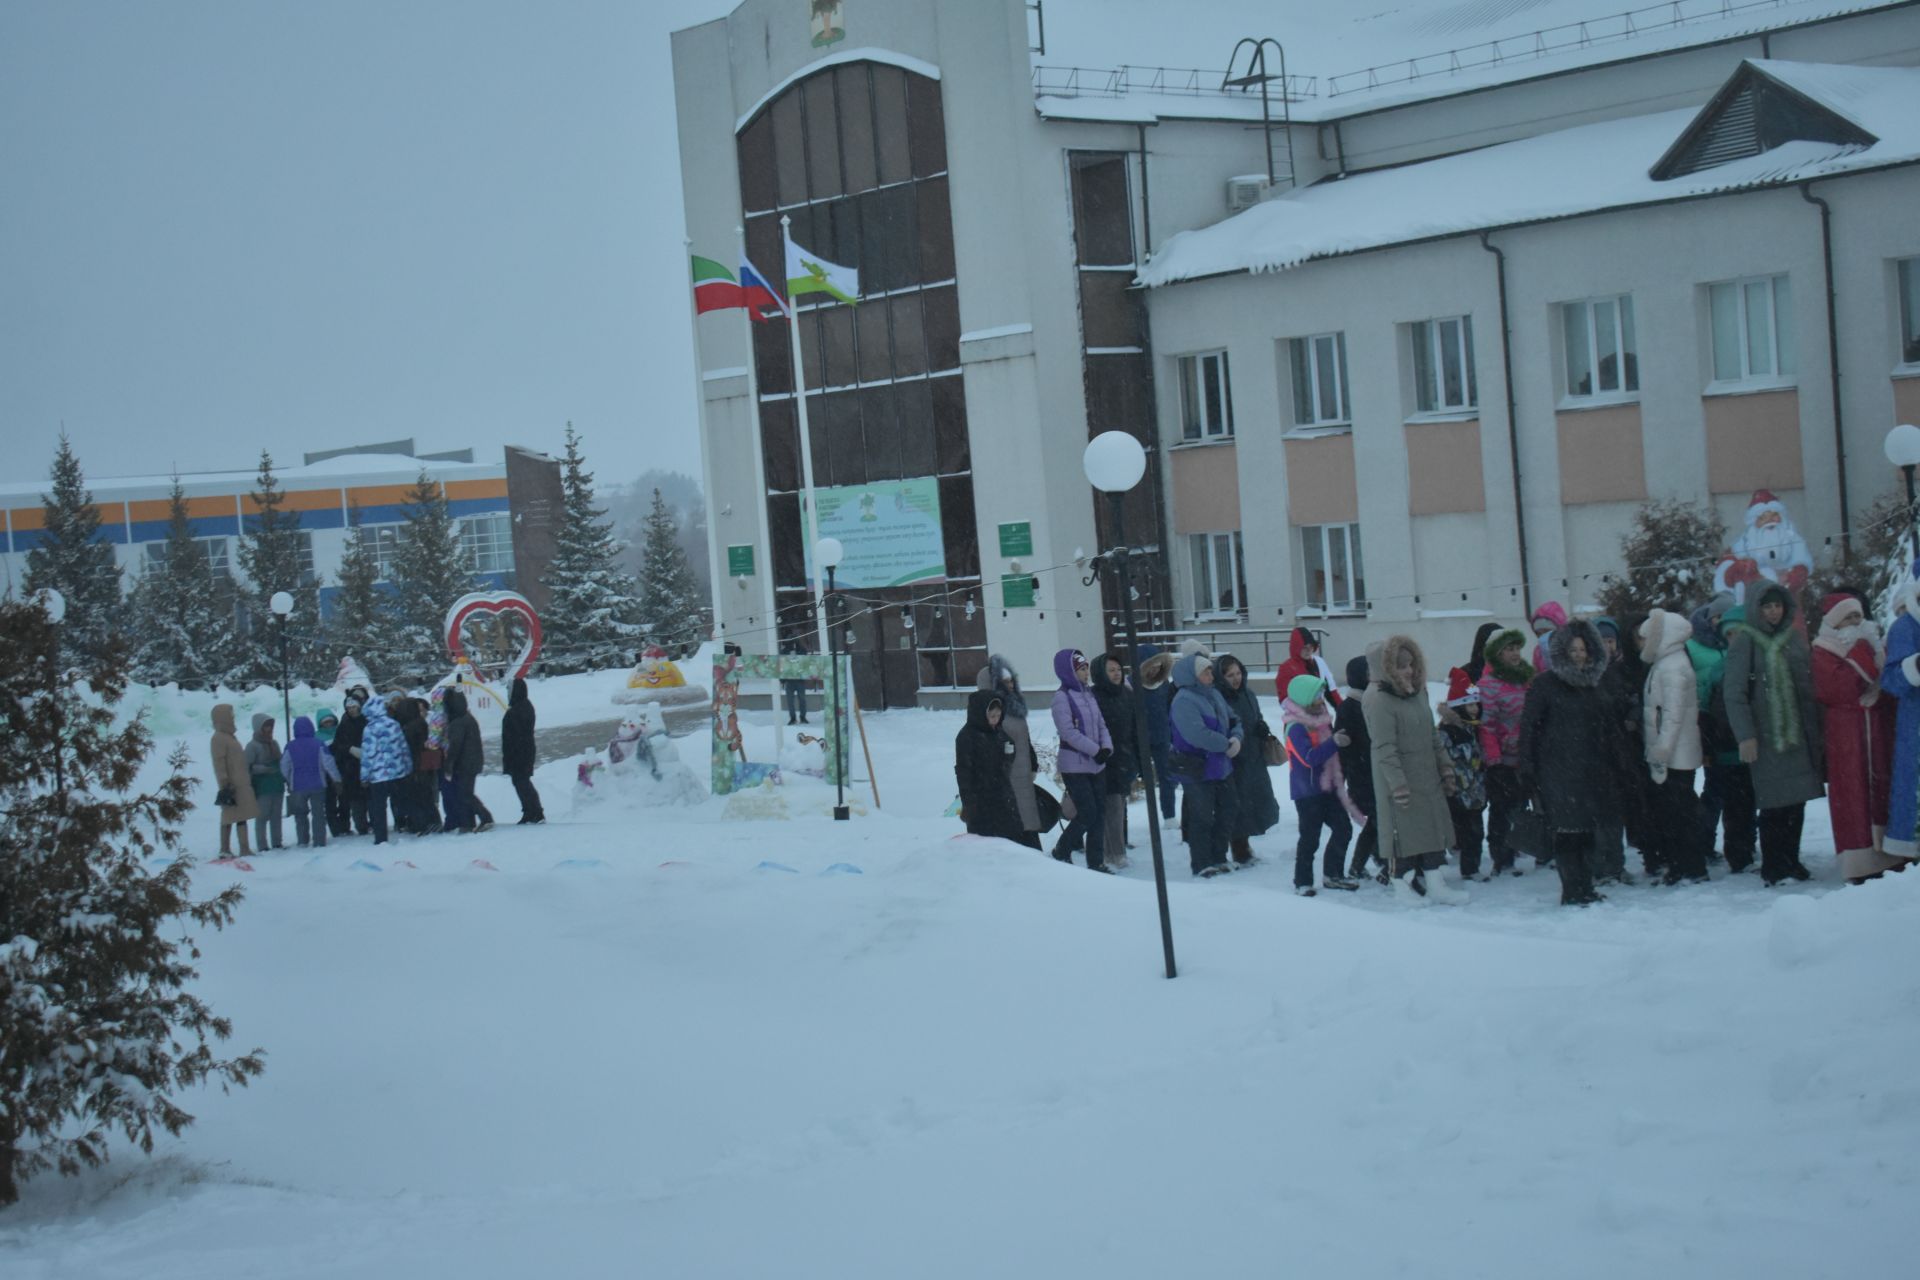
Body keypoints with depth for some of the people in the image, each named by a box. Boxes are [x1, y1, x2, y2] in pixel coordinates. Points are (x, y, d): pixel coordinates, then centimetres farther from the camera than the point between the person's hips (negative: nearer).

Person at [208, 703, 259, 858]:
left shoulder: (230, 736, 17)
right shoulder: (219, 738, -11)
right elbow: (219, 764, -16)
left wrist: (247, 779, 22)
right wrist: (225, 785, -20)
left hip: (241, 785, 9)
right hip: (231, 786, -9)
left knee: (242, 816, 8)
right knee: (229, 818, -6)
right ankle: (225, 850, -4)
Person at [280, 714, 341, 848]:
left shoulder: (290, 747, -6)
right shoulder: (319, 744, -9)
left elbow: (284, 768, 0)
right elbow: (328, 763, -9)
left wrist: (289, 782, 16)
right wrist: (337, 779, 1)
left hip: (298, 787, 1)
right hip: (317, 785, -1)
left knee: (300, 814, 16)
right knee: (318, 814, 6)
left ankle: (303, 841, 14)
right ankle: (319, 841, 1)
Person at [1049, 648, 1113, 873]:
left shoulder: (1088, 694, 10)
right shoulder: (1062, 698, -12)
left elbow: (1100, 724, 11)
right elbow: (1069, 732, -19)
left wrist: (1106, 747, -7)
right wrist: (1095, 750, -18)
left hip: (1096, 764, 7)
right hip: (1075, 766, -7)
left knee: (1099, 813, 6)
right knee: (1088, 814, -8)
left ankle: (1096, 862, 13)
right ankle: (1061, 852, 12)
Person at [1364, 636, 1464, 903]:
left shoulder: (1418, 692, 10)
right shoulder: (1379, 700, -18)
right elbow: (1385, 747, -22)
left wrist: (1445, 765, 16)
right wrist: (1397, 783, -25)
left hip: (1427, 777, 9)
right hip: (1400, 782, -9)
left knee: (1434, 829, 11)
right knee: (1403, 830, -2)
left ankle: (1435, 884, 19)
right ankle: (1403, 885, 8)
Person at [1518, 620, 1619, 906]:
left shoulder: (1591, 684, 16)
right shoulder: (1545, 684, -3)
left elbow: (1605, 729, 23)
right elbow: (1528, 728, -6)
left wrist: (1608, 765, 17)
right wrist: (1527, 770, -12)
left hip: (1591, 770, 6)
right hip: (1557, 771, -6)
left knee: (1587, 830, 7)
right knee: (1567, 829, -9)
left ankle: (1584, 889, 14)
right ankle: (1573, 892, -6)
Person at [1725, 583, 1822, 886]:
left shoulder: (1795, 638, 13)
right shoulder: (1744, 641, -2)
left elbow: (1809, 686, 16)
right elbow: (1734, 693, -7)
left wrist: (1815, 730, 10)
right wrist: (1745, 736, -15)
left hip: (1800, 735, 5)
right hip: (1766, 737, -5)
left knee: (1796, 803, 6)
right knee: (1774, 805, -4)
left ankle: (1791, 861, 17)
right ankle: (1772, 869, 4)